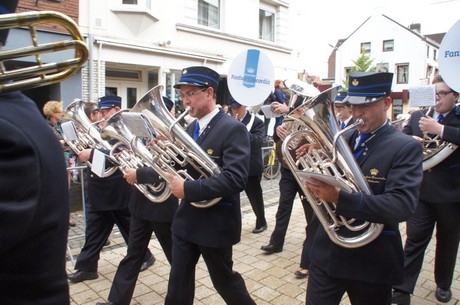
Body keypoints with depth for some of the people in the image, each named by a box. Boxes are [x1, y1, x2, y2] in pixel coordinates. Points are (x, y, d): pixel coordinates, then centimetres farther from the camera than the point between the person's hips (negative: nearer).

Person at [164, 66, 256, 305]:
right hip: (185, 221, 7)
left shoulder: (233, 129, -17)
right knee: (178, 282, 15)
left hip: (215, 224, -6)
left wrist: (188, 189, -27)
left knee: (223, 279, 15)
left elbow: (235, 179, -27)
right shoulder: (190, 128, 8)